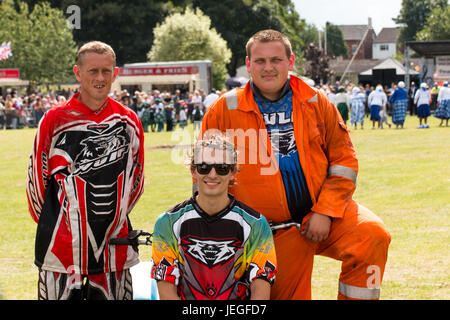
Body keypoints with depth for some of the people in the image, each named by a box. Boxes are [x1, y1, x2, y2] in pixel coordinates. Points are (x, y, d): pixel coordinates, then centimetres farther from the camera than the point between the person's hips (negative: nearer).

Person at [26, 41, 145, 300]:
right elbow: (37, 177, 3)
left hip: (115, 245, 3)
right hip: (62, 246, -3)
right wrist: (51, 222, 9)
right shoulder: (55, 120, -4)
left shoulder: (129, 121, 5)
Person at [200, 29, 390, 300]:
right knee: (287, 295, 4)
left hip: (325, 213, 1)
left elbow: (343, 159, 4)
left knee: (372, 235, -25)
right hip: (275, 231, 0)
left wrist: (325, 212, -7)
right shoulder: (224, 111, 1)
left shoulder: (317, 103, 4)